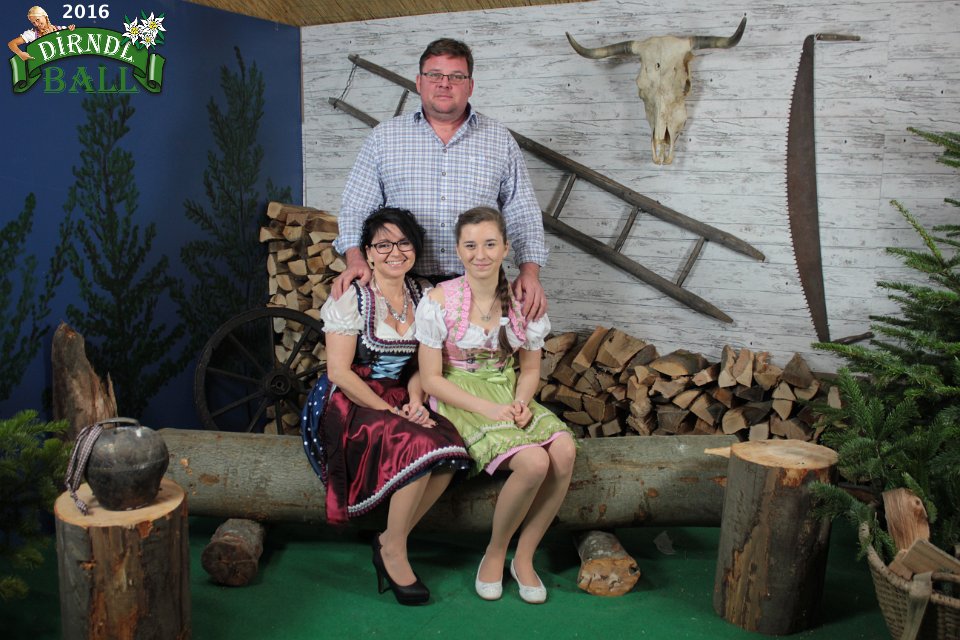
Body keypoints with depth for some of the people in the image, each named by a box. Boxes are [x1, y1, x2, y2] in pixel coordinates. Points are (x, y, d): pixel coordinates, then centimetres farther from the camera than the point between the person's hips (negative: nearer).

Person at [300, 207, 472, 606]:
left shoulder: (421, 297, 8)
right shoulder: (351, 300, -9)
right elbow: (339, 372, -13)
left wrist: (415, 402, -7)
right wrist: (390, 412, -17)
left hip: (400, 400, 5)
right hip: (350, 405, -5)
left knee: (450, 451, -24)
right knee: (419, 447, -31)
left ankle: (389, 543, -8)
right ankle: (393, 552, -10)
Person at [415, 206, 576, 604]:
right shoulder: (438, 301, -10)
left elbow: (530, 369, 12)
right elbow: (431, 379, -8)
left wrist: (520, 403, -10)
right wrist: (487, 408, -19)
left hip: (508, 395, 5)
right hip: (460, 400, -4)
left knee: (564, 450, -25)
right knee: (533, 462, -28)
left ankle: (524, 557, -5)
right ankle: (495, 553, -1)